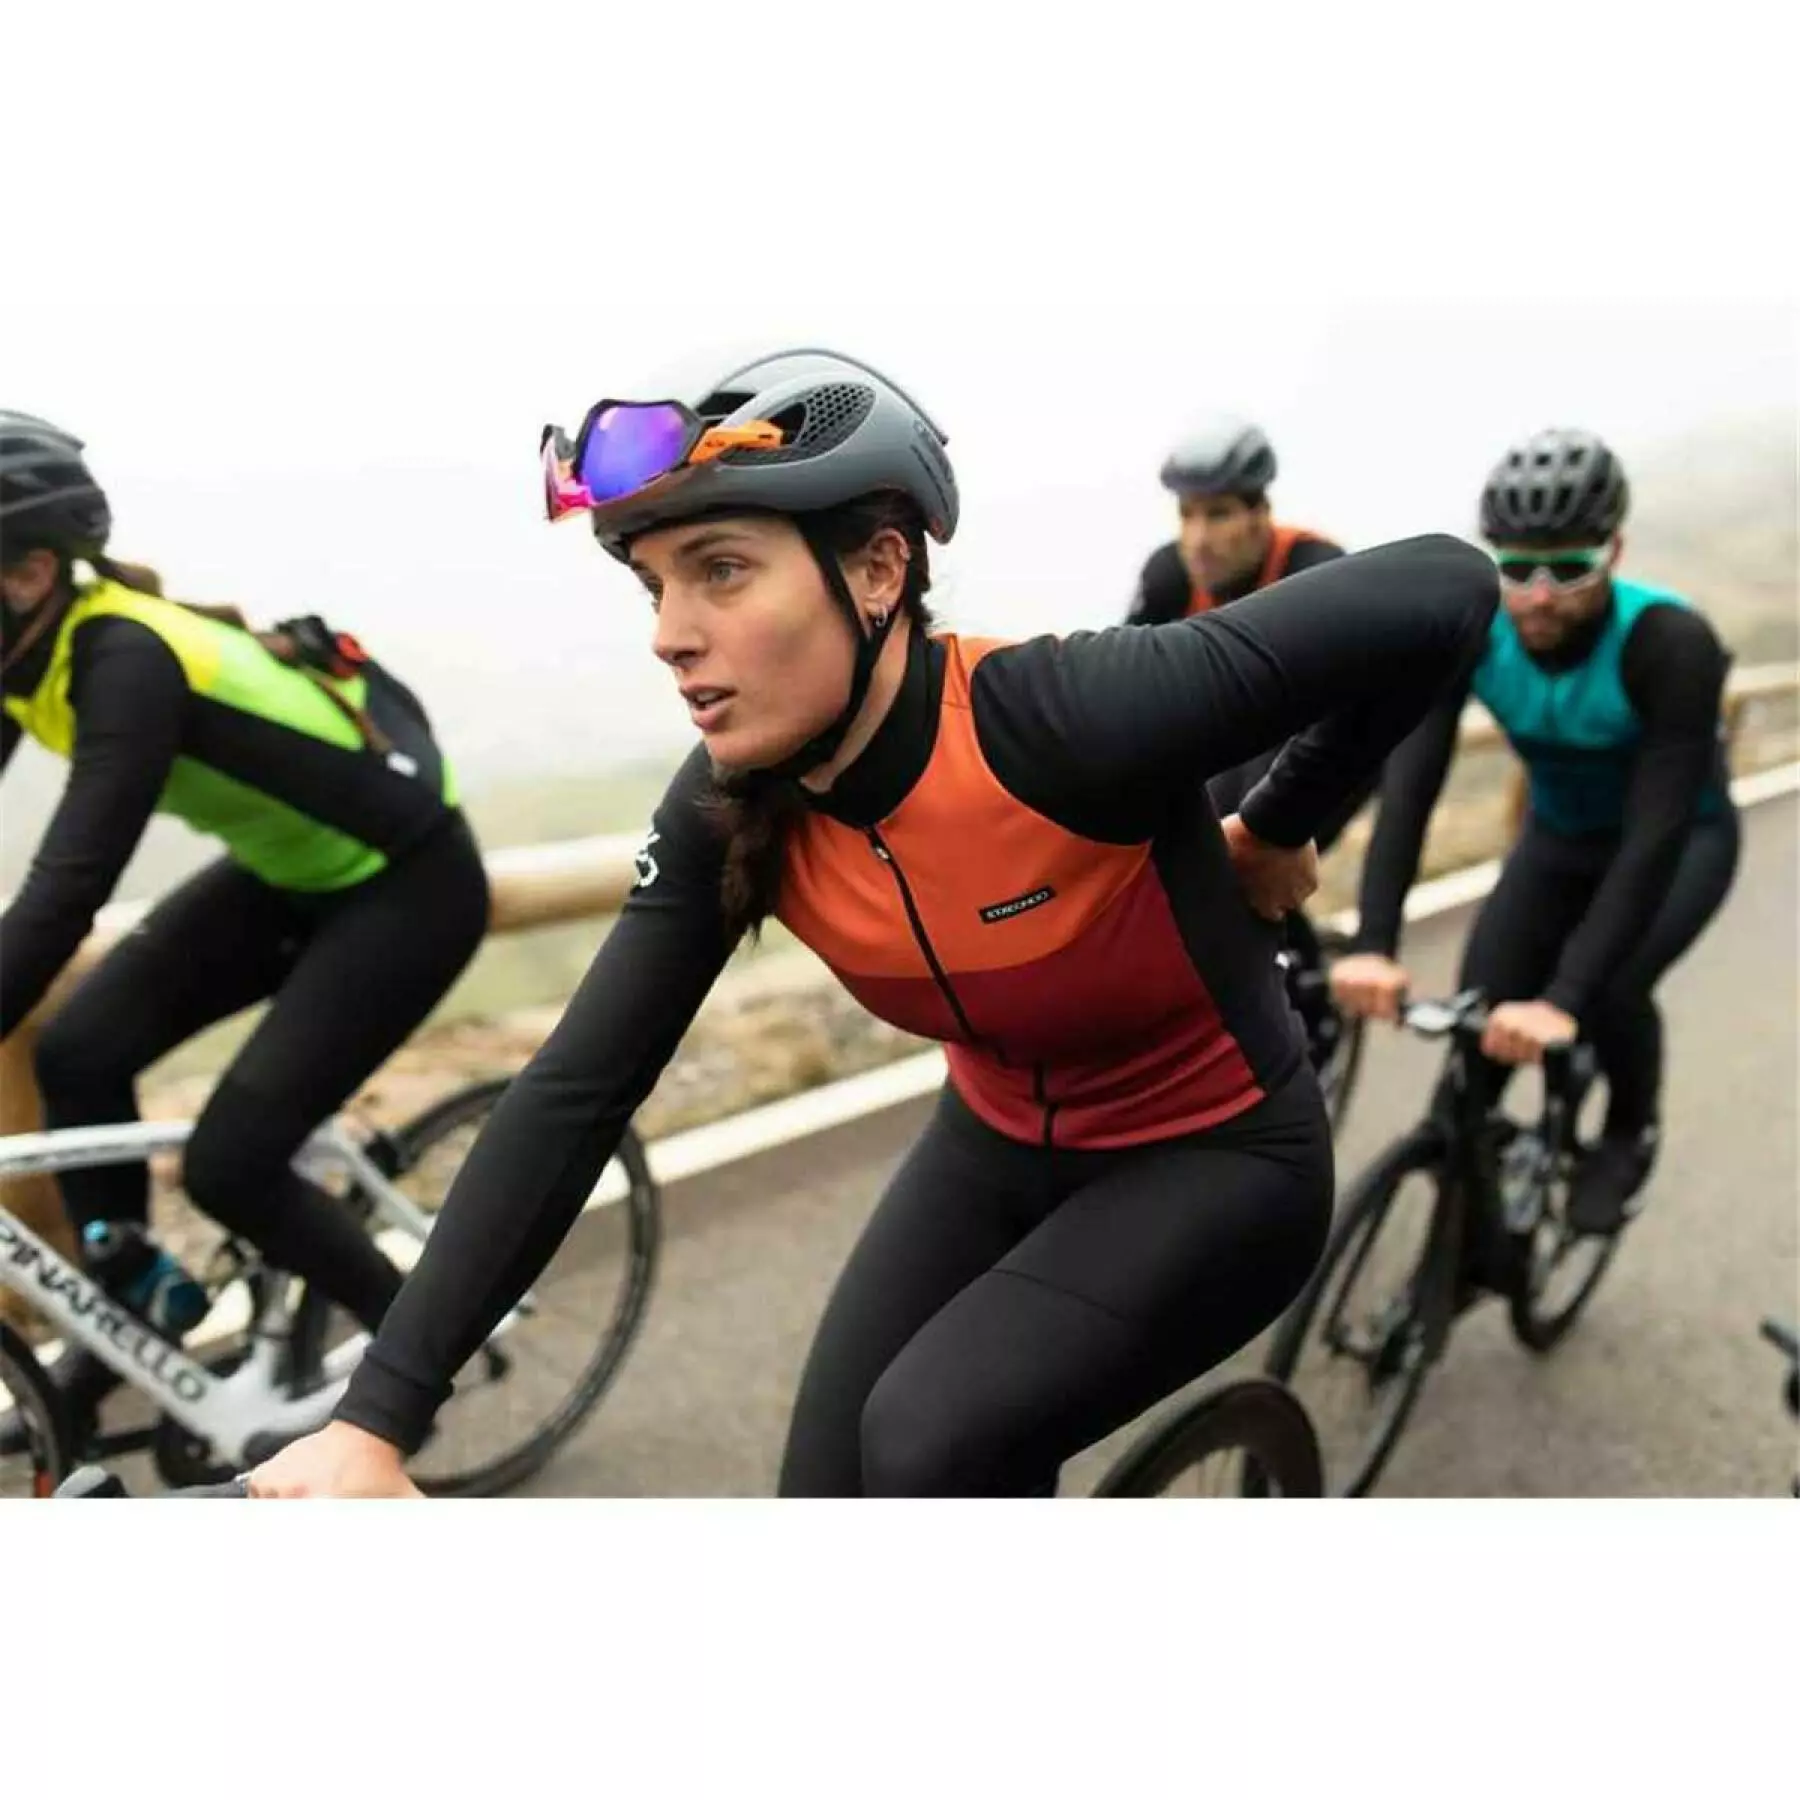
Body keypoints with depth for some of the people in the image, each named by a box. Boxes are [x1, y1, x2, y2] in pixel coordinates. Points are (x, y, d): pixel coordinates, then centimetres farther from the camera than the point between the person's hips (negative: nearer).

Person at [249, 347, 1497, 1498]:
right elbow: (578, 1093, -15)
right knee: (833, 1484, -2)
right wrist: (378, 1416, -19)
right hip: (1005, 1149, 5)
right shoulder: (733, 814, -16)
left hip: (1219, 1159, -5)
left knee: (933, 1439, -24)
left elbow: (1445, 592, -28)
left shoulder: (1071, 720, -34)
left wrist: (1277, 834, -13)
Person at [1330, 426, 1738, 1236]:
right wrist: (1373, 945, -46)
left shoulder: (1671, 644, -35)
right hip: (1557, 839, 3)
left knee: (1609, 992, -27)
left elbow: (1656, 835, -40)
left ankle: (1631, 1132, 7)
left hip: (1683, 839, -3)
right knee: (1476, 1022, -9)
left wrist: (1564, 999, -49)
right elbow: (1408, 788, -32)